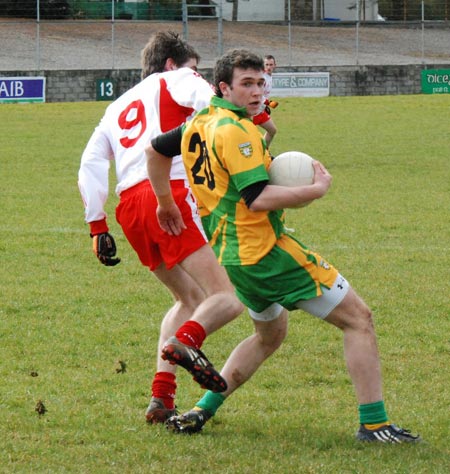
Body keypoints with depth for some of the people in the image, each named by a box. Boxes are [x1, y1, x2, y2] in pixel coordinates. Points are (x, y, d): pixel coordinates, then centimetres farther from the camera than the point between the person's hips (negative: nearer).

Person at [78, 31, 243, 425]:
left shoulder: (118, 108, 32)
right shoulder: (174, 81, 15)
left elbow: (91, 163, 21)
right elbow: (207, 100, -9)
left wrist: (97, 226, 19)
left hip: (129, 207, 7)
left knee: (191, 299, 21)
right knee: (227, 299, -11)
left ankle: (161, 398, 8)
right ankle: (184, 343, -41)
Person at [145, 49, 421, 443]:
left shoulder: (200, 123, 10)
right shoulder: (235, 130, -18)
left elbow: (155, 150, 26)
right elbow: (256, 199, -25)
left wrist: (165, 204, 36)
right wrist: (317, 189, -17)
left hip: (231, 254, 10)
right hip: (265, 250, -10)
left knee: (270, 334, 31)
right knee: (358, 318, -4)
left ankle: (201, 412, 20)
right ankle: (373, 425, -7)